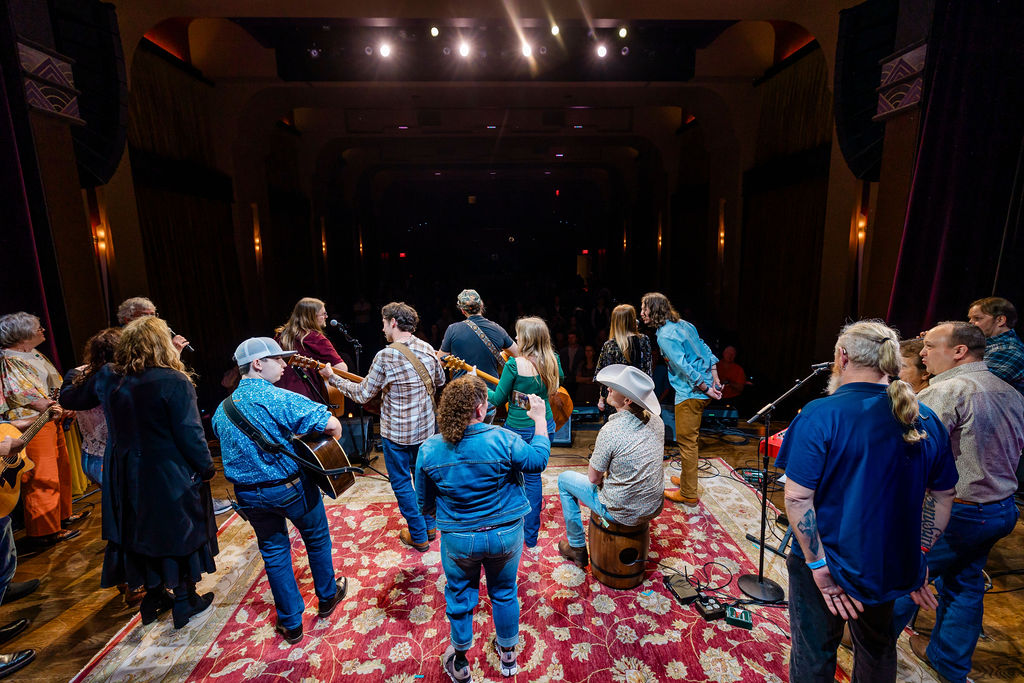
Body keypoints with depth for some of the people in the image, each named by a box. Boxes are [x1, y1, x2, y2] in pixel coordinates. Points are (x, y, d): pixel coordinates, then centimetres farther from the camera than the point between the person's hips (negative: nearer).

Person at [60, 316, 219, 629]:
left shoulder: (106, 378, -4)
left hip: (125, 475, 6)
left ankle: (153, 597, 39)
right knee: (179, 530, 13)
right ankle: (184, 601, 28)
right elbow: (190, 434, -22)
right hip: (169, 475, -5)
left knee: (140, 530, 22)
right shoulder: (174, 382, -22)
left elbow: (72, 399, 17)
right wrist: (206, 467, -8)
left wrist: (70, 382, 40)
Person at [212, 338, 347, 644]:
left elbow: (231, 448, 15)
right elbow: (332, 424, -31)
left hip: (249, 495, 5)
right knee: (316, 538, 19)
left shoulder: (221, 409, 1)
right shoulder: (279, 399, -22)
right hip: (291, 487, -5)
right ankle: (327, 598, 39)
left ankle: (290, 624, 29)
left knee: (274, 551, 19)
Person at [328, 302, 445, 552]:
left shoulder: (385, 356, -21)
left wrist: (333, 378, 0)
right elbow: (440, 381, 12)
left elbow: (362, 394, -12)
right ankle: (429, 525, 35)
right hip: (425, 427, 6)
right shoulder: (427, 349, -4)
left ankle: (418, 536, 21)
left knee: (401, 482, 11)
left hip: (396, 431, -5)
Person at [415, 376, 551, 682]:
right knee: (504, 593, 24)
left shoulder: (428, 450, -15)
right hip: (505, 535, 0)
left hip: (458, 539, 1)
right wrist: (540, 420, 3)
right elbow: (539, 460, -7)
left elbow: (425, 504, -2)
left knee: (459, 597, 24)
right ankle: (508, 654, 46)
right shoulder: (502, 439, -23)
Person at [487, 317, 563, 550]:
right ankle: (531, 536, 27)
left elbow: (498, 399, -11)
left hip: (518, 429, -5)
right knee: (533, 476, 17)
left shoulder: (514, 364, -21)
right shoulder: (552, 361, -5)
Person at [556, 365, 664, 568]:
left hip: (622, 513, -6)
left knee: (565, 479, 13)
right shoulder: (656, 420, -8)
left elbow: (594, 478, -16)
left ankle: (577, 548, 25)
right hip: (654, 505, 7)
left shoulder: (611, 431, -29)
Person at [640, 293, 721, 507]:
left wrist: (706, 389, -14)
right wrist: (714, 381, 14)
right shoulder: (683, 324, 11)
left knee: (686, 441, 1)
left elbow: (685, 367, -23)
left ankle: (688, 494, 11)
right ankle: (686, 479, 36)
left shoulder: (664, 336, -17)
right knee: (689, 439, 21)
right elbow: (706, 350, 14)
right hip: (703, 390, 10)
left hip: (690, 393, -9)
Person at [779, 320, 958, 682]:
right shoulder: (925, 419, -3)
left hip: (827, 568, -5)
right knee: (877, 650, 31)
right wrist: (920, 557, 13)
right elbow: (943, 496, 6)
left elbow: (797, 496, -25)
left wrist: (819, 565, -16)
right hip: (893, 568, 6)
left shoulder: (820, 415, -22)